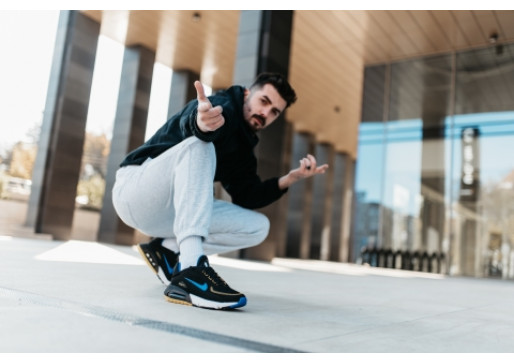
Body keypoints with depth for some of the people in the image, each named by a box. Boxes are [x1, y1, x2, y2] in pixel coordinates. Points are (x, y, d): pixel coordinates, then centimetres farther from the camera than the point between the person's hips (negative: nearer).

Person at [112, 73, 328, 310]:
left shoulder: (241, 148, 12)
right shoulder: (221, 105, -11)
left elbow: (247, 198, 4)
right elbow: (188, 122, -36)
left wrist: (290, 178, -8)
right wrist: (201, 123, -60)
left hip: (172, 212, 7)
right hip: (135, 189, -7)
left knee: (258, 226, -2)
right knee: (199, 145, -34)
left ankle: (168, 249, -1)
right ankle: (190, 270, -43)